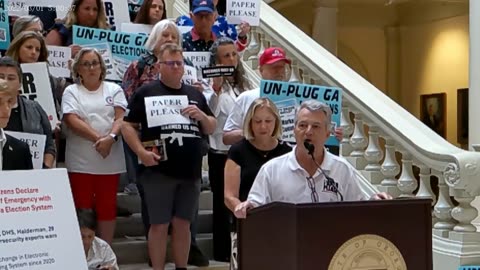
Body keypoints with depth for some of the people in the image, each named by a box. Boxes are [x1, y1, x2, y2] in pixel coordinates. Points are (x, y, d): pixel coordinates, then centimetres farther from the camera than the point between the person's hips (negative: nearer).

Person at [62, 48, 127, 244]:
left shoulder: (114, 90, 10)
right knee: (82, 206, 2)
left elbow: (121, 118, -1)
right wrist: (98, 139, -18)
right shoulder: (71, 91, 6)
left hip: (110, 159, 1)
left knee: (107, 206, 6)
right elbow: (72, 121, -7)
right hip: (80, 160, -1)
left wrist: (110, 138, -20)